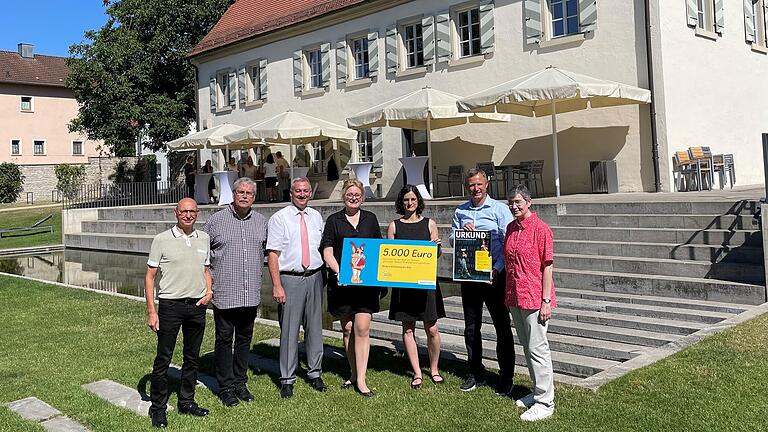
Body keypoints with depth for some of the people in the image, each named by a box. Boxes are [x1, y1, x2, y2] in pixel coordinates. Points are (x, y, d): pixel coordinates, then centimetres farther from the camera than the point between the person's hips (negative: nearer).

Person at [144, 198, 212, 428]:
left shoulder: (204, 239, 8)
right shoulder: (162, 239, -5)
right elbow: (149, 275, -4)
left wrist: (209, 290, 2)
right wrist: (151, 311, -9)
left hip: (197, 306, 4)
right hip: (170, 305, -4)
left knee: (192, 357, 13)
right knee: (163, 358, 1)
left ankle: (186, 401, 27)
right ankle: (158, 408, 13)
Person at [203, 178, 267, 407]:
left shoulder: (261, 222, 8)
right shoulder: (216, 220, -2)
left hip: (251, 294, 4)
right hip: (224, 293, -3)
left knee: (245, 339, 13)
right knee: (224, 339, 5)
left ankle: (240, 383, 26)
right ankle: (225, 386, 17)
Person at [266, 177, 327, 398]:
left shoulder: (316, 217, 10)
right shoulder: (279, 218, -4)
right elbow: (272, 254, -8)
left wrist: (323, 275, 9)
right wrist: (277, 286, -15)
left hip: (314, 277, 4)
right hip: (290, 279, -4)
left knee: (315, 326, 12)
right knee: (289, 329, 0)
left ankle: (315, 374, 26)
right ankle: (287, 379, 12)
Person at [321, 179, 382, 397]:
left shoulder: (370, 219, 12)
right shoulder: (334, 220, 6)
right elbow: (327, 252, 1)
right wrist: (338, 271, -16)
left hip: (366, 281, 0)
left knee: (362, 328, -8)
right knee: (348, 329, 8)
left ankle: (361, 380, -4)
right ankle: (354, 373, 23)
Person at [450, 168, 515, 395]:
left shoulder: (499, 209, -2)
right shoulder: (460, 211, 10)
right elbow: (452, 239, 13)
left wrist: (497, 269, -18)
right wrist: (462, 231, -8)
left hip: (494, 274, -4)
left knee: (502, 326, 1)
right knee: (471, 327, 11)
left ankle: (506, 377, 12)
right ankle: (476, 374, 24)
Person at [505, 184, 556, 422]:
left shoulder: (540, 228, -11)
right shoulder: (511, 228, 10)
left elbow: (547, 266, -11)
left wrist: (546, 301, -14)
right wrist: (508, 295, 15)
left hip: (534, 298, -8)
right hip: (515, 298, 8)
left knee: (537, 349, -2)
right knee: (527, 347, 16)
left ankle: (544, 402, 7)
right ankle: (539, 391, 30)